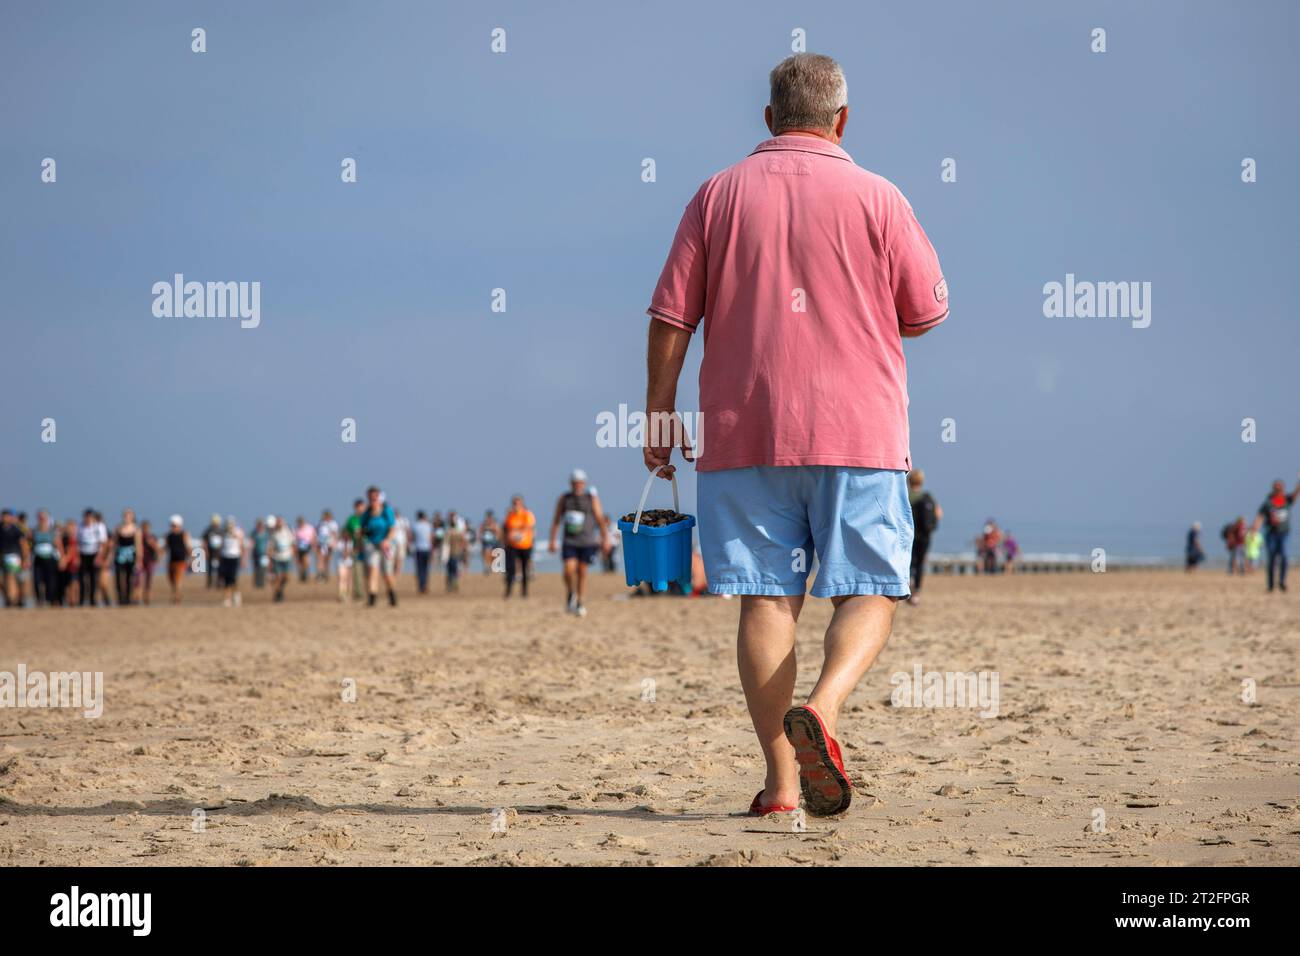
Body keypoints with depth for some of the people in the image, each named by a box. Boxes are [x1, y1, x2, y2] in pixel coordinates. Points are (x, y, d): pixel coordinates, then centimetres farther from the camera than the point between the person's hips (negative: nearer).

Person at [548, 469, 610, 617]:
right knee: (569, 569, -14)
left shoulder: (591, 498, -1)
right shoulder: (564, 498, 3)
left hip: (587, 542, -1)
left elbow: (600, 519, 1)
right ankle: (571, 595, 13)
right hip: (570, 541, 1)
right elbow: (556, 520, 8)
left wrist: (605, 539, -3)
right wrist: (552, 541, 3)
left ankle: (581, 604, 8)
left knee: (582, 571, -1)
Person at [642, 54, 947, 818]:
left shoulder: (719, 195, 6)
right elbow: (927, 313, 5)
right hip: (857, 429, -2)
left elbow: (671, 317, 4)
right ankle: (821, 709, -23)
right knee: (870, 593, 4)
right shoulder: (876, 198, 0)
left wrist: (661, 414, 11)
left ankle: (782, 781, 1)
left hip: (744, 432, 2)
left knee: (766, 599, 4)